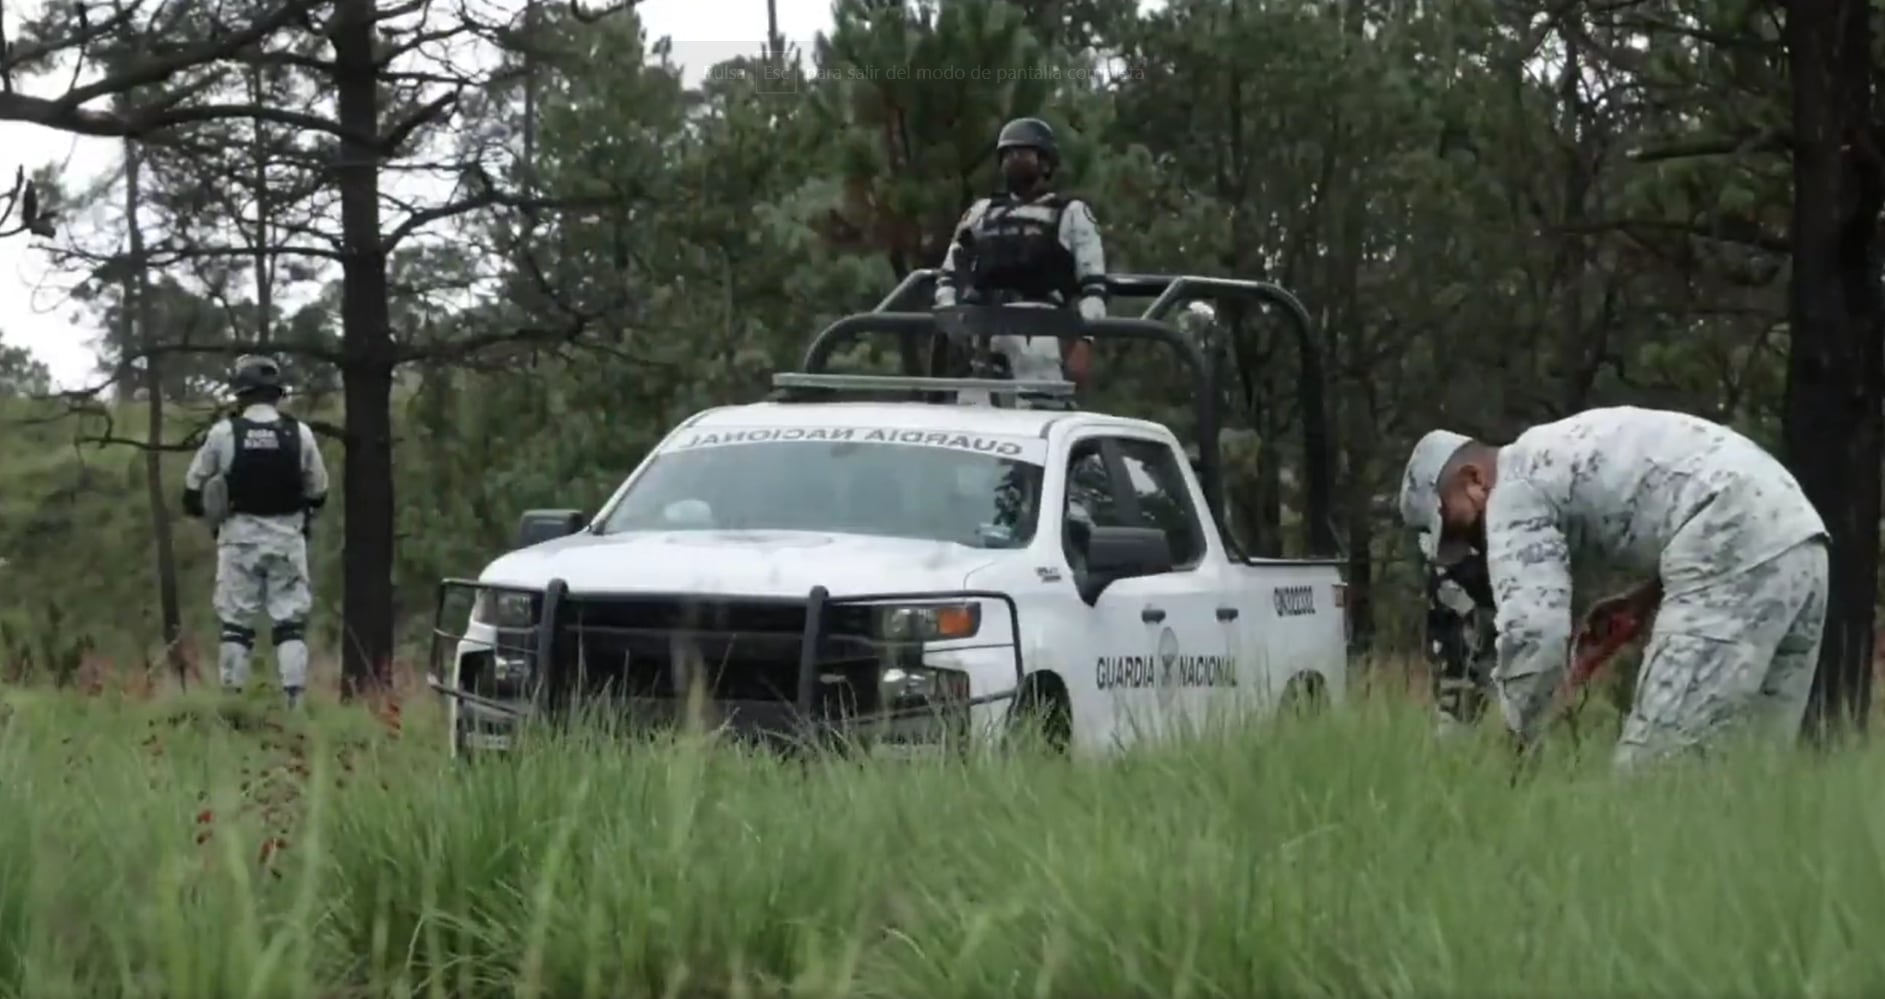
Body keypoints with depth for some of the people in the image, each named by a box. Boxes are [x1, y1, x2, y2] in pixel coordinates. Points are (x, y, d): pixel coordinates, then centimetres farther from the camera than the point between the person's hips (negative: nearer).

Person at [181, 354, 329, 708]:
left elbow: (193, 487, 2)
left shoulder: (223, 433, -7)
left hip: (239, 536, -1)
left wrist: (209, 513, 21)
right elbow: (317, 492, 5)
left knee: (236, 622, 6)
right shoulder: (299, 434, -3)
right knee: (291, 621, 5)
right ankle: (295, 699, -2)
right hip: (287, 537, 1)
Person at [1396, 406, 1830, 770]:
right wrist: (1645, 599, 21)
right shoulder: (1557, 452, 29)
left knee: (1655, 763, -9)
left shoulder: (1514, 491, 1)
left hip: (1736, 556, -10)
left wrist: (1510, 742, 0)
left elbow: (1533, 629, -11)